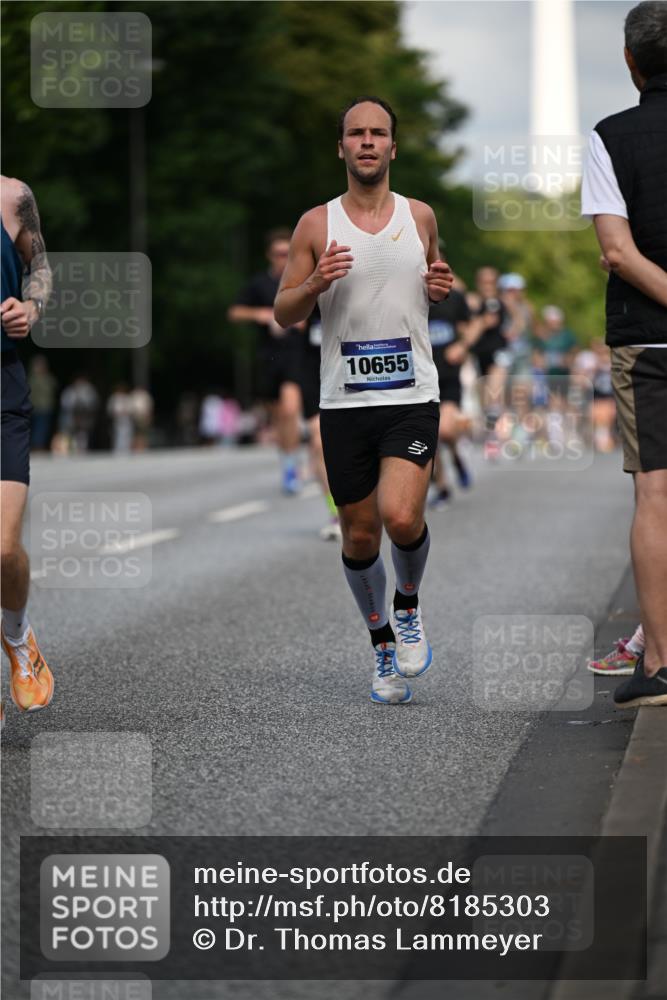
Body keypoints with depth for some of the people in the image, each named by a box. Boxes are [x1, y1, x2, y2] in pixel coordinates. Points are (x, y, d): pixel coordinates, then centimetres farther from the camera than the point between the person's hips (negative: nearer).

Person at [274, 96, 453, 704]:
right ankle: (383, 643, 28)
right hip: (344, 402, 1)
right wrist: (315, 284, -15)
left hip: (412, 397, 0)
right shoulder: (317, 225, 2)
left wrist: (443, 289, 0)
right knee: (359, 536, 6)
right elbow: (284, 314, 5)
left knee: (401, 517, -20)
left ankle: (408, 607, 11)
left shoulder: (420, 217, 7)